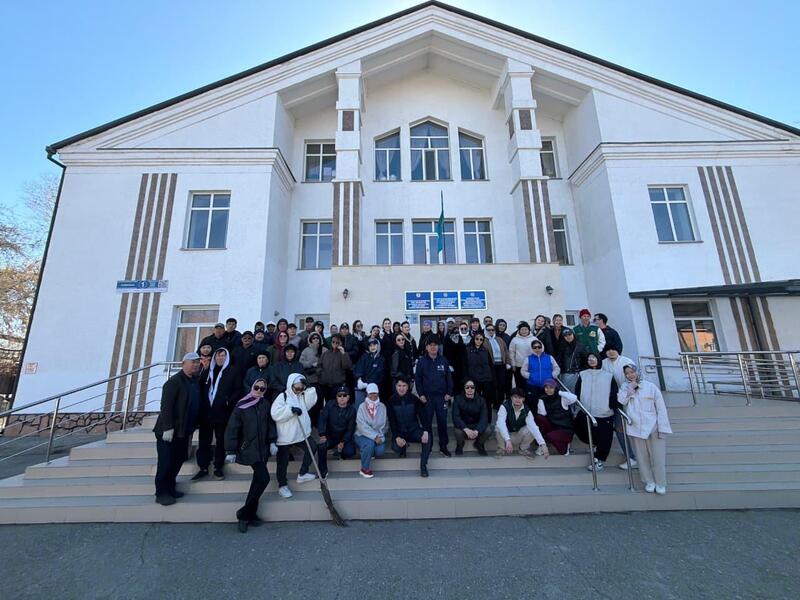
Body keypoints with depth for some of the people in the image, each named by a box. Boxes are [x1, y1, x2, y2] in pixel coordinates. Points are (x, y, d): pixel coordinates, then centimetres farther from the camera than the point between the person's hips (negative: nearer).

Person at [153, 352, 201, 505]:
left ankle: (170, 488, 30)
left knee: (178, 460, 15)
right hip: (170, 431, -7)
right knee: (166, 462, 4)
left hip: (184, 431, 7)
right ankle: (161, 493, 18)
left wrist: (191, 428, 13)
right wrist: (168, 428, -22)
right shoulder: (174, 381, -15)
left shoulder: (195, 381, 8)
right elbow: (166, 405, -19)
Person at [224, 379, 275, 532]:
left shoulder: (266, 404, 3)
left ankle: (249, 514, 25)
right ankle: (244, 513, 5)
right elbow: (232, 428, -8)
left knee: (258, 480, 9)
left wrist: (272, 441, 5)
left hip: (262, 448, 5)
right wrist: (231, 451, -9)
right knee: (263, 478, -13)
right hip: (248, 449, -5)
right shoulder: (241, 405, -10)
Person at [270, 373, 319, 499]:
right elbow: (275, 414, -23)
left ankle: (302, 474, 30)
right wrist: (291, 409, -32)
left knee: (312, 448, 13)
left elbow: (311, 402, -11)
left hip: (301, 433, 6)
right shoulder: (282, 397, -13)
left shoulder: (302, 396, 6)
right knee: (283, 461, 5)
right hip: (285, 436, -6)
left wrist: (308, 388, -19)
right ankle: (282, 485, 25)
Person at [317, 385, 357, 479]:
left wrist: (343, 442, -20)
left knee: (350, 452, -26)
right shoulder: (330, 405, -6)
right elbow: (322, 419, -15)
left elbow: (350, 429, -7)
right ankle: (323, 471, -8)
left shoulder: (352, 410, -7)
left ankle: (339, 451, 11)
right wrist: (322, 434, -28)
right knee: (321, 446, -30)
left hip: (345, 437, 0)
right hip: (330, 436, 0)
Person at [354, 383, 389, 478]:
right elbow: (362, 425, -18)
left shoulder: (382, 407, 0)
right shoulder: (362, 407, -9)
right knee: (369, 443, -32)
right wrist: (374, 437, -25)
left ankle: (366, 451, 11)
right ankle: (364, 469, -10)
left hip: (378, 436, 2)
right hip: (362, 435, -2)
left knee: (380, 451, -24)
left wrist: (379, 437, -10)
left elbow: (384, 425, 5)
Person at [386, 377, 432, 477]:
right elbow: (392, 421, -8)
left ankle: (423, 466, -14)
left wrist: (425, 431, -26)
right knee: (396, 447, -30)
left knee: (428, 438, -29)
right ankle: (403, 449, 9)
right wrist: (397, 437, -21)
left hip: (414, 430, 0)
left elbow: (422, 415, -10)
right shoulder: (391, 401, -8)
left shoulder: (414, 399, -6)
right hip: (399, 432, 0)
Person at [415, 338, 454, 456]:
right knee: (427, 422, 7)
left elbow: (449, 377, 5)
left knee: (442, 421, 7)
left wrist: (449, 393, -1)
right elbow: (418, 379, 0)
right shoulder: (421, 361, 0)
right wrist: (421, 394, -7)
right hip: (427, 396, -1)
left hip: (442, 396, 1)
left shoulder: (443, 360, 3)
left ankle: (443, 446, 20)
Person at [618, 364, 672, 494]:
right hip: (637, 428, 1)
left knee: (658, 457, 4)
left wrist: (662, 428, -6)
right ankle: (649, 481, 23)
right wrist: (630, 389, -11)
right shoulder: (625, 387, 5)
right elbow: (621, 402, -8)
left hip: (653, 427, -1)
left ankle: (660, 483, 21)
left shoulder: (650, 387, -2)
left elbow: (661, 408, -2)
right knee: (643, 457, 7)